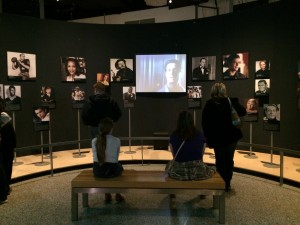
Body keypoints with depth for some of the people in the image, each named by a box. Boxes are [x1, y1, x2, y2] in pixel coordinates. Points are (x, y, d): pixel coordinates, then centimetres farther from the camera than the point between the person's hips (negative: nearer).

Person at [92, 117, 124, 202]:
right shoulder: (116, 140, -8)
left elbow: (96, 158, 7)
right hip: (111, 170, -2)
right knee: (119, 167, 33)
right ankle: (118, 195, 37)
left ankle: (107, 195, 41)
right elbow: (116, 158, -1)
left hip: (97, 171, 3)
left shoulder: (94, 141, -1)